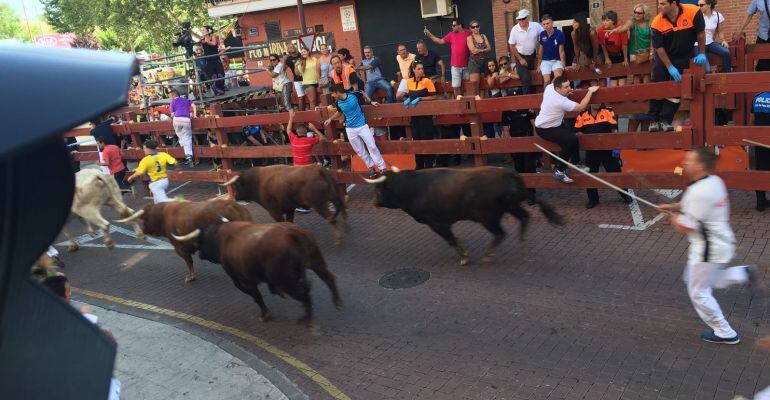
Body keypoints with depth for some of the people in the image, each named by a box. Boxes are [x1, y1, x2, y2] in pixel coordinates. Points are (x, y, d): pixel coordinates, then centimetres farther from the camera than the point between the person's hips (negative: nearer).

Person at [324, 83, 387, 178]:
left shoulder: (354, 95, -17)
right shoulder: (338, 103, -5)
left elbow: (363, 94, 6)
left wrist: (371, 102, 7)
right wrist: (330, 119, 15)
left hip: (362, 126, -3)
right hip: (350, 129, 3)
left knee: (372, 146, -2)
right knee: (360, 151, 6)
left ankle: (383, 167, 5)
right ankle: (371, 167, 22)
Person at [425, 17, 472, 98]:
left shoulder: (469, 34, -5)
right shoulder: (451, 35, 7)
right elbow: (440, 41, 13)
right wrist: (429, 34, 7)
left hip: (467, 65, -3)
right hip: (455, 66, 3)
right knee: (456, 86, 2)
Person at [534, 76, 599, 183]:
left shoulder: (549, 87, -10)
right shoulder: (561, 101, -32)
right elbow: (581, 107, -22)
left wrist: (566, 91, 4)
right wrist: (590, 91, -12)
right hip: (544, 130, -10)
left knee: (573, 133, 12)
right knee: (571, 139, -25)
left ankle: (575, 163, 27)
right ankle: (559, 171, -16)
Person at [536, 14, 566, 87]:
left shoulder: (559, 34, -9)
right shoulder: (542, 35, -3)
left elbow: (561, 51, -6)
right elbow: (540, 50, 8)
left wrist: (563, 64, -11)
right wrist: (539, 64, 10)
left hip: (557, 60, -1)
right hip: (545, 61, 1)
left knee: (558, 76, -32)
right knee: (547, 81, -21)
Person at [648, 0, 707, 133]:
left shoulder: (693, 12, -23)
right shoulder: (657, 23, -21)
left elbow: (700, 33, -9)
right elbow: (659, 48, -15)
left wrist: (701, 54, -8)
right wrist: (670, 67, -16)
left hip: (683, 57, 0)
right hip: (663, 57, 0)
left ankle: (665, 121, 2)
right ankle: (654, 120, 12)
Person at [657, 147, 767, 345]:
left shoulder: (700, 191, -28)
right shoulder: (714, 181, 2)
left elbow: (685, 227, -24)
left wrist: (672, 216, -4)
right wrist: (673, 206, 10)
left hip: (709, 249, -9)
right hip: (721, 242, 9)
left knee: (698, 292, 7)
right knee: (692, 277, 26)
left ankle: (725, 334, 20)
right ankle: (744, 274, 19)